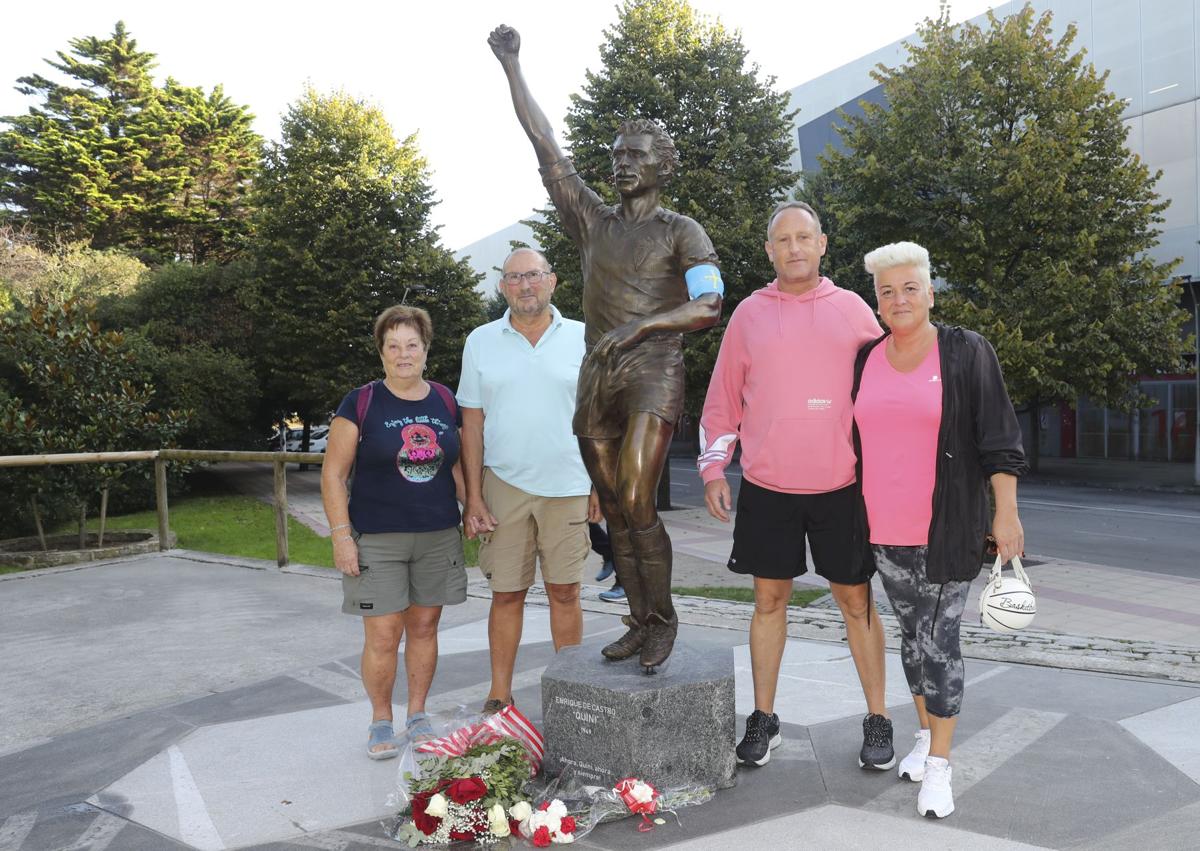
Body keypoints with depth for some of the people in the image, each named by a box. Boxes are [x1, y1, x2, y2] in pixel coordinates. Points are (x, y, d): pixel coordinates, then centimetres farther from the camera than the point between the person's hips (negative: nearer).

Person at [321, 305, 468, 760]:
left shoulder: (445, 402, 7)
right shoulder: (360, 404, -4)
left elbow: (458, 468, 15)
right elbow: (333, 474, -3)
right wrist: (341, 535, -9)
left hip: (438, 537, 3)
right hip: (377, 539, -3)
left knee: (424, 627, 11)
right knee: (382, 637, -1)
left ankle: (417, 714, 27)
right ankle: (380, 720, 19)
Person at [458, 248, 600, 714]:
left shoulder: (581, 338, 4)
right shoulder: (481, 341, 4)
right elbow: (472, 422, 4)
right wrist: (473, 495, -1)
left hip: (567, 487, 0)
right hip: (503, 485, 0)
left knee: (565, 592, 7)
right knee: (506, 594, 6)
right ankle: (500, 695, 18)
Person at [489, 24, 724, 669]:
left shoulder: (681, 231, 4)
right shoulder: (593, 221, 16)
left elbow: (708, 306, -8)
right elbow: (545, 148, 14)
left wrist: (640, 325, -20)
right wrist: (511, 67, 12)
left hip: (652, 373, -5)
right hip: (596, 379, 5)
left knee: (635, 504, -16)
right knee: (614, 512, 6)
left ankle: (663, 617, 4)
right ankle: (638, 624, 17)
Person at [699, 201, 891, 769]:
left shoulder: (852, 310, 4)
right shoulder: (749, 314, 6)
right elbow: (723, 399, 8)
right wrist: (713, 469, 2)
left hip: (841, 486, -1)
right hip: (766, 487, 1)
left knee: (856, 601, 7)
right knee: (769, 600, 9)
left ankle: (878, 720, 23)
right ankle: (763, 719, 23)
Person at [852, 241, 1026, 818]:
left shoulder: (967, 353, -7)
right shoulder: (866, 360, 5)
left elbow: (998, 439, -7)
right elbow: (853, 440, 14)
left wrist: (1006, 512, -11)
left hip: (948, 531, -4)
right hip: (886, 531, 4)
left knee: (938, 640, -4)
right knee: (912, 633, 15)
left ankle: (939, 765, 8)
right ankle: (926, 734, 32)